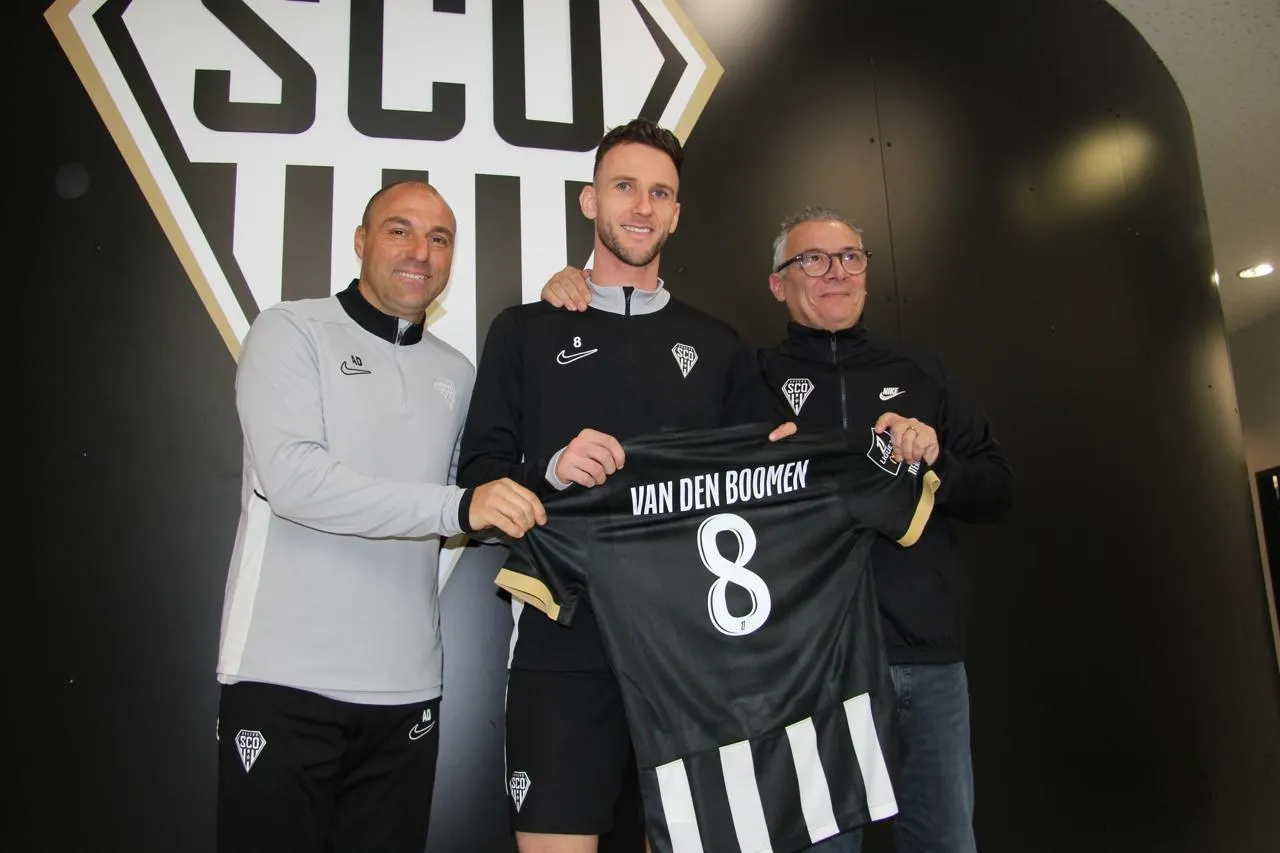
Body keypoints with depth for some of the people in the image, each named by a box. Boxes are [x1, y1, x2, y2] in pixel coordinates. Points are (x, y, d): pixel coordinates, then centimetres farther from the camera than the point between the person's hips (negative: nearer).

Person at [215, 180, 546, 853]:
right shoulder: (291, 331, -2)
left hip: (406, 689, 5)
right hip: (284, 679, -4)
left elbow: (484, 506, 18)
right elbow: (290, 477, -18)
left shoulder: (456, 373, 14)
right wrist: (457, 506, -23)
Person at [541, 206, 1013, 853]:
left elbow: (998, 493, 11)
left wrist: (935, 458, -8)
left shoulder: (917, 375, 12)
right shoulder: (750, 378, 3)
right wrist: (577, 297, -8)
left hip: (931, 654, 4)